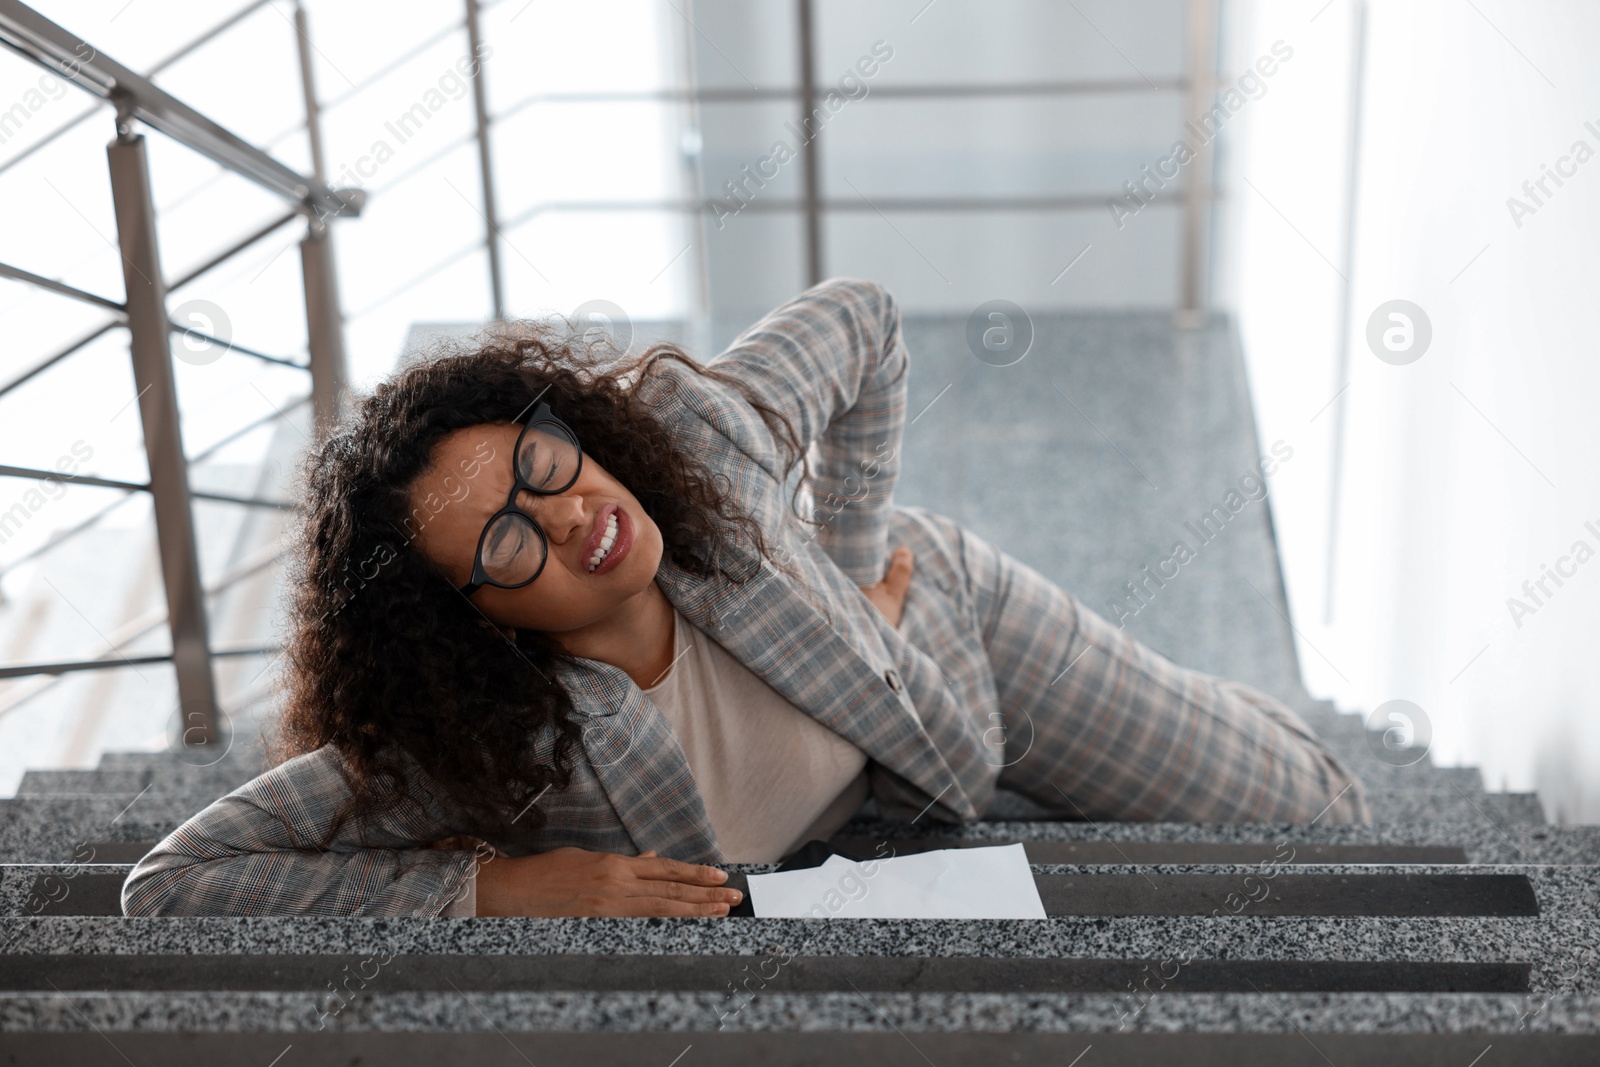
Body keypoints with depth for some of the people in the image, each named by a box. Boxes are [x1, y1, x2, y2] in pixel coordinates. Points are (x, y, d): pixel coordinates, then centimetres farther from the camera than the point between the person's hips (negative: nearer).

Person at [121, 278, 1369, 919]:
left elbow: (863, 323, -18)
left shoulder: (695, 427, -39)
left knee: (1311, 815, 13)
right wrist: (505, 884, -41)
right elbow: (168, 882, -39)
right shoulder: (474, 742, -40)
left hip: (942, 620, 1)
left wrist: (854, 565, -21)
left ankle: (1204, 703, 45)